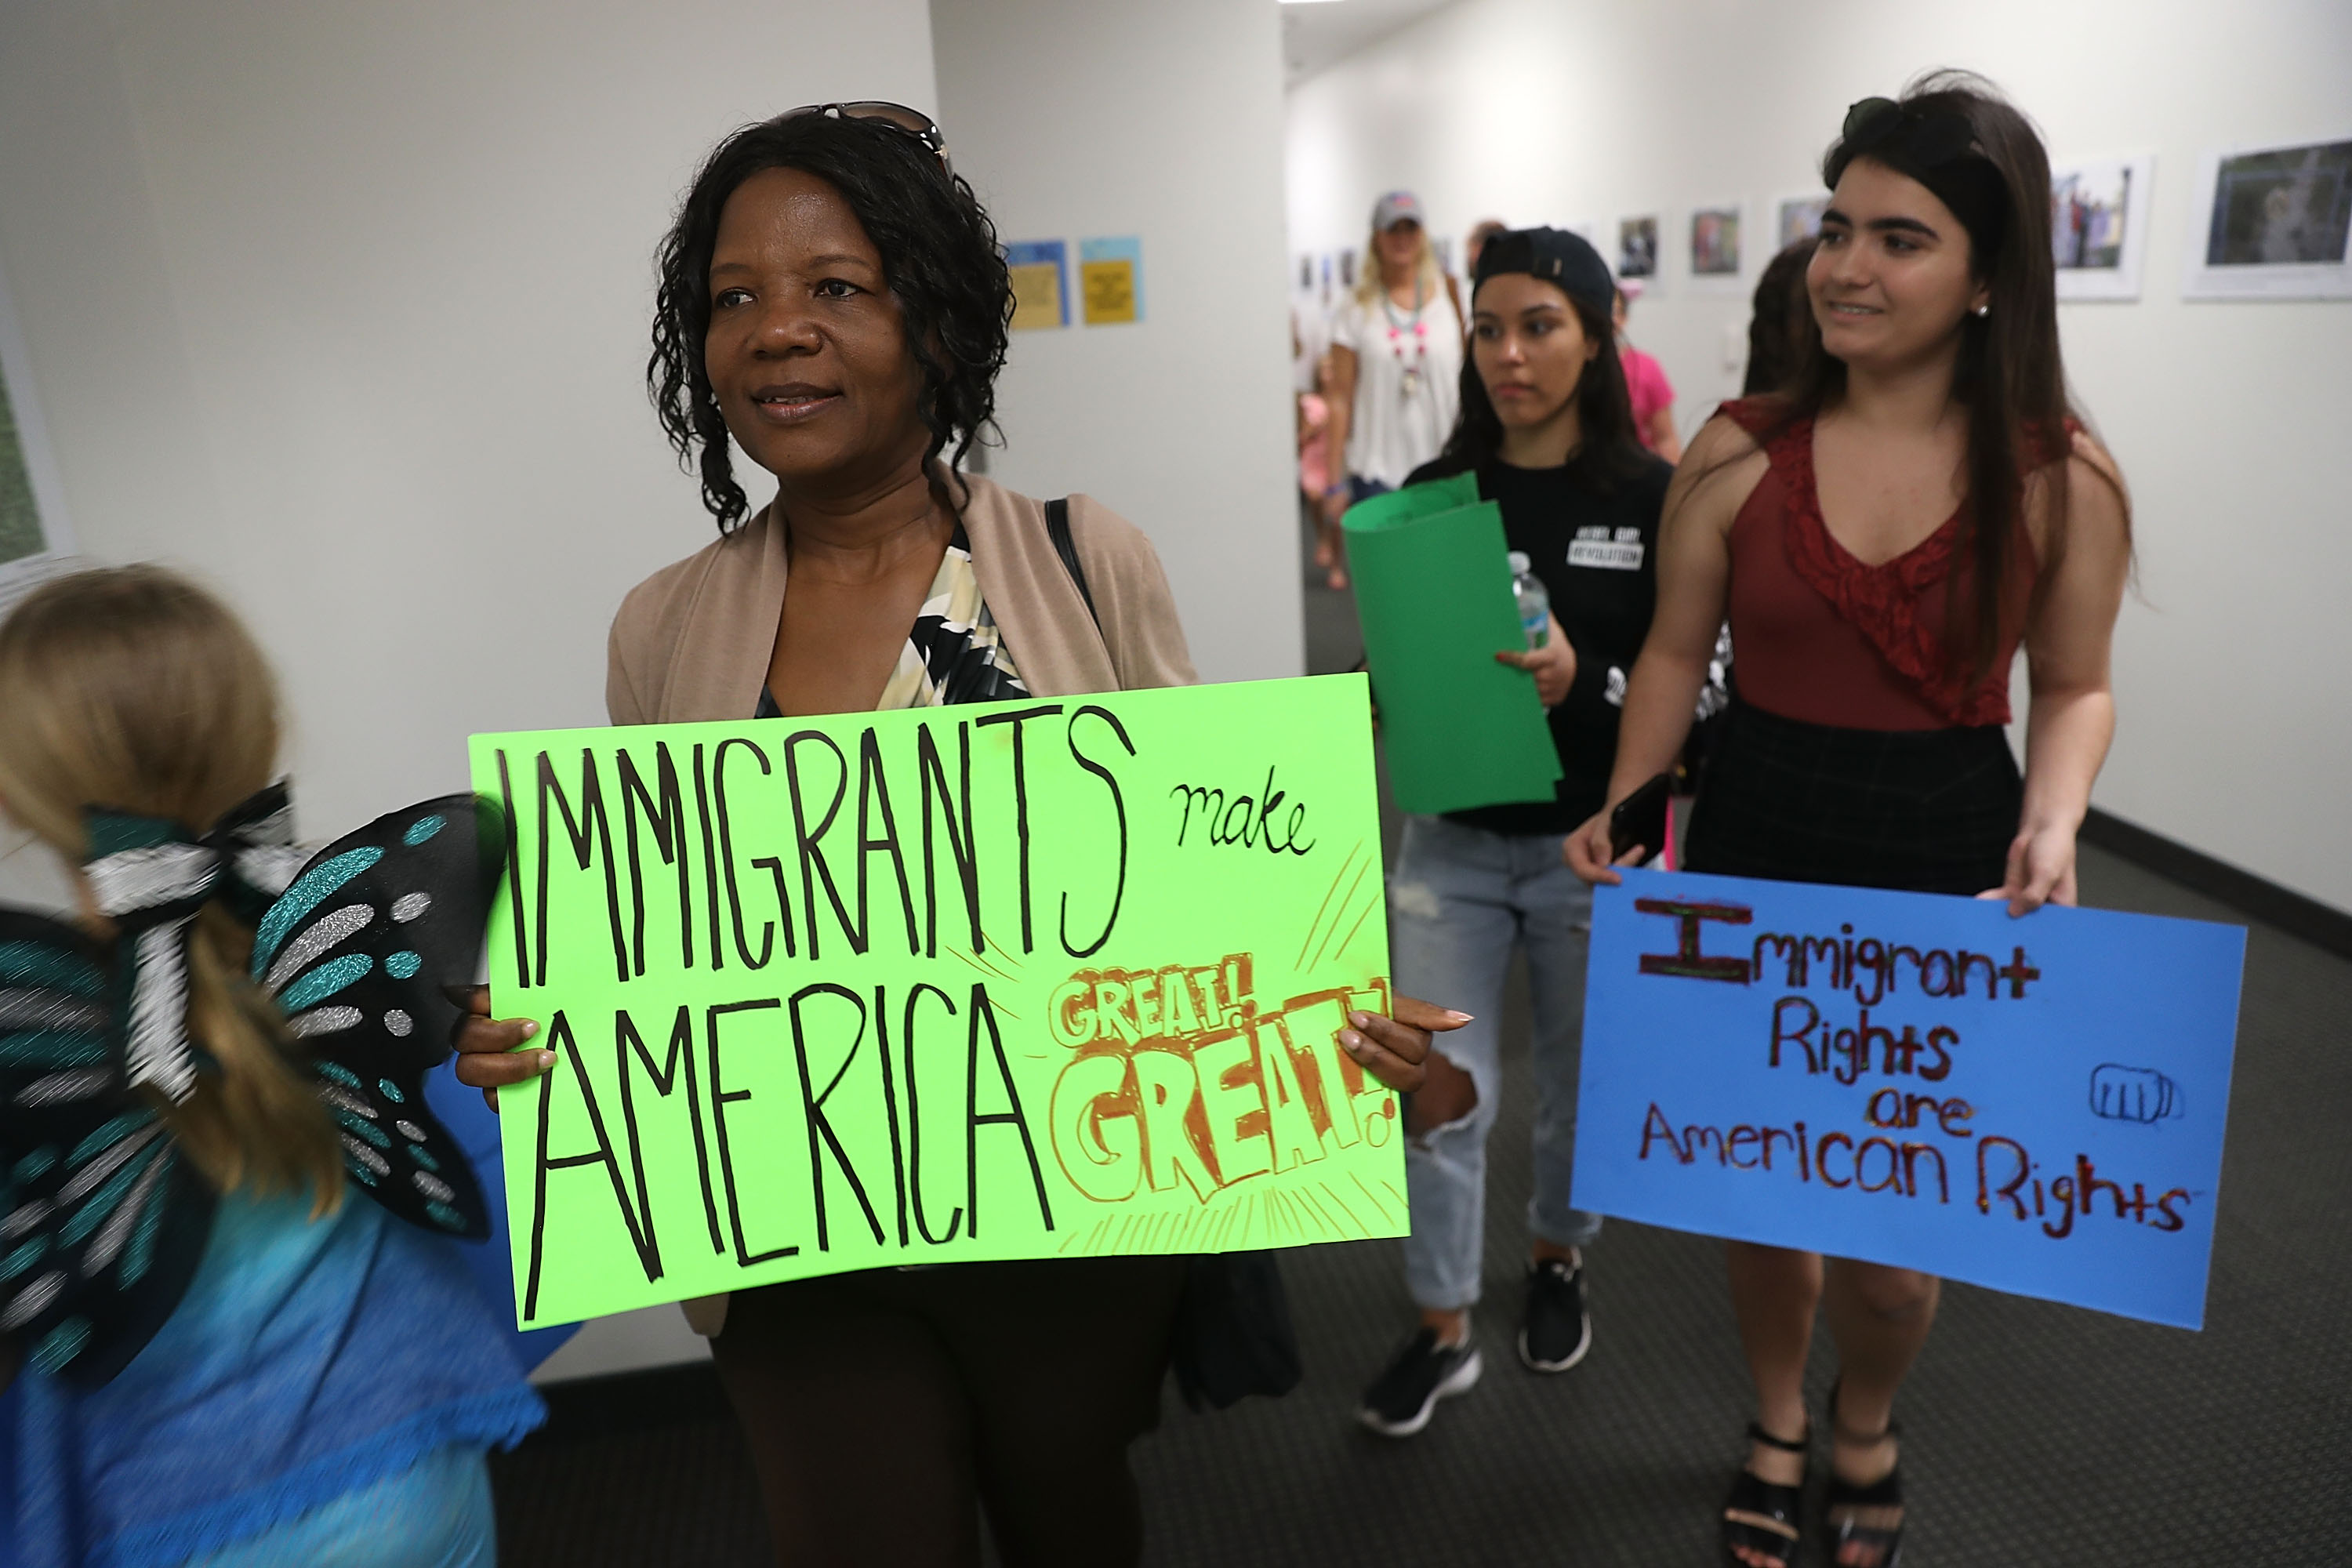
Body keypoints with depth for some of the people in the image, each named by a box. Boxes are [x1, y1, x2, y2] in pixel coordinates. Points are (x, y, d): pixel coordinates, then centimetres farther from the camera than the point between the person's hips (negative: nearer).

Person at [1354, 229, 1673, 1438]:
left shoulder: (1652, 498, -8)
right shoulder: (1433, 494, 0)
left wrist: (1581, 681, -25)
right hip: (1452, 843, 2)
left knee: (1580, 1081, 17)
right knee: (1438, 1089, 0)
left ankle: (1558, 1260, 45)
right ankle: (1442, 1331, 22)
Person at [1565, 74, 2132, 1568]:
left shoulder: (2062, 478, -7)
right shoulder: (1739, 451, -5)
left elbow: (2074, 687, 3)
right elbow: (1676, 653, 3)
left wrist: (2054, 825, -15)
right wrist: (1625, 808, -9)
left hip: (1947, 865, -1)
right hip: (1753, 849, 1)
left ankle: (1867, 1430, 45)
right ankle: (1779, 1425, 47)